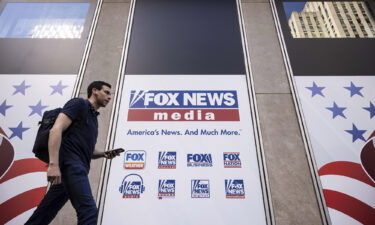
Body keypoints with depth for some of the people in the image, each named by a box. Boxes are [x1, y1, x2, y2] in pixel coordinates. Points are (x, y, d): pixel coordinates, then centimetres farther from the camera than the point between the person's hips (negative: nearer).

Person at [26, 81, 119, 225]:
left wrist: (104, 154, 10)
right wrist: (53, 164, -24)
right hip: (70, 164, -9)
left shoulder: (93, 118, 25)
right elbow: (56, 129, -14)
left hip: (76, 166, 9)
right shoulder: (79, 103, -1)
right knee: (88, 210, -14)